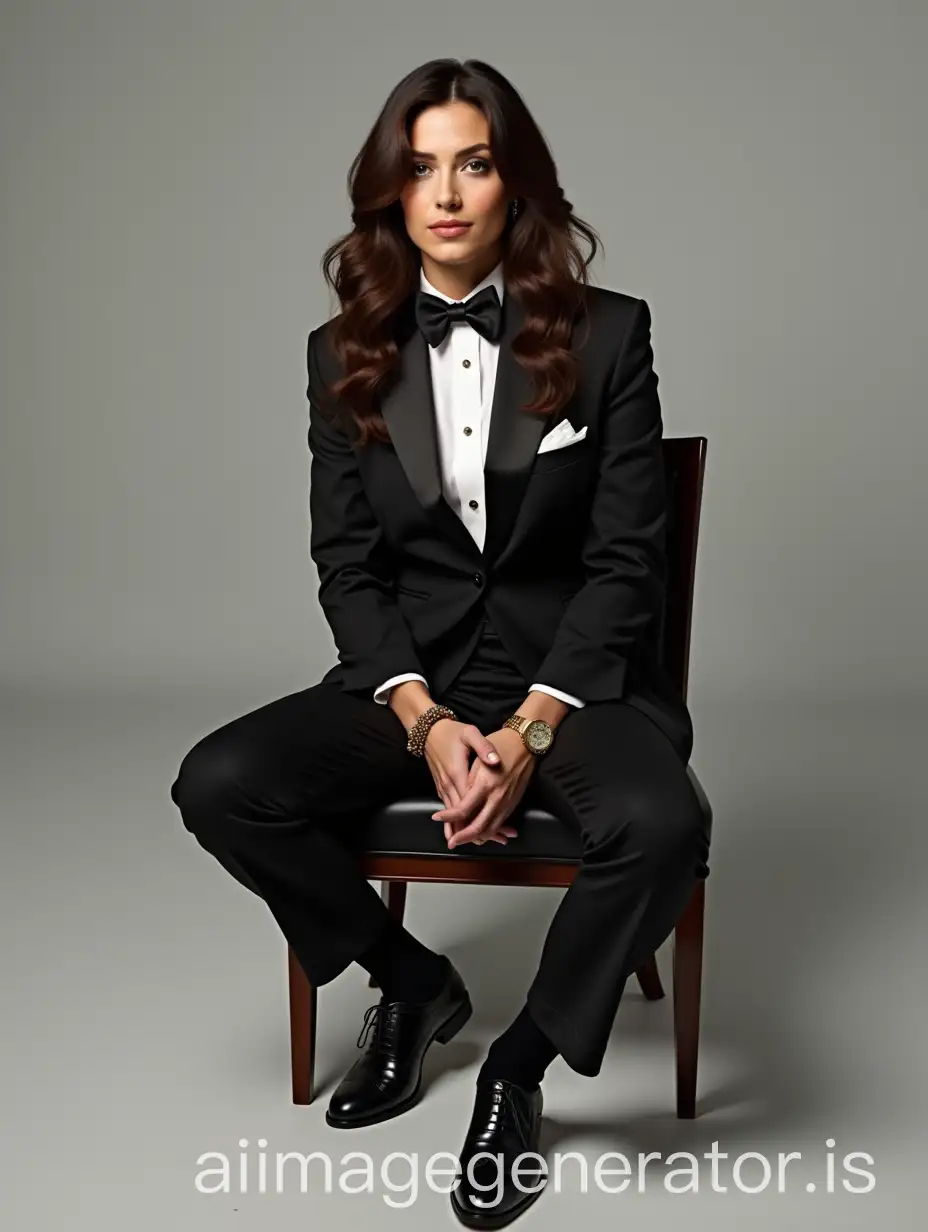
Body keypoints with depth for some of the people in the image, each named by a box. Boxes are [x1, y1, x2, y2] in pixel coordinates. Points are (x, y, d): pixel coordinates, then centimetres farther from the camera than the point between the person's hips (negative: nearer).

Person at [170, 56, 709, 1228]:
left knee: (661, 825, -33)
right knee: (218, 785, -20)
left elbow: (627, 558, -7)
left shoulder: (607, 335, -3)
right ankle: (412, 979, 6)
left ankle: (517, 1067, -5)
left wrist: (529, 732, -19)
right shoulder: (345, 353, 3)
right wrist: (427, 721, -16)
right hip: (409, 680, 3)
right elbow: (345, 563, 1)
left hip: (577, 675, -2)